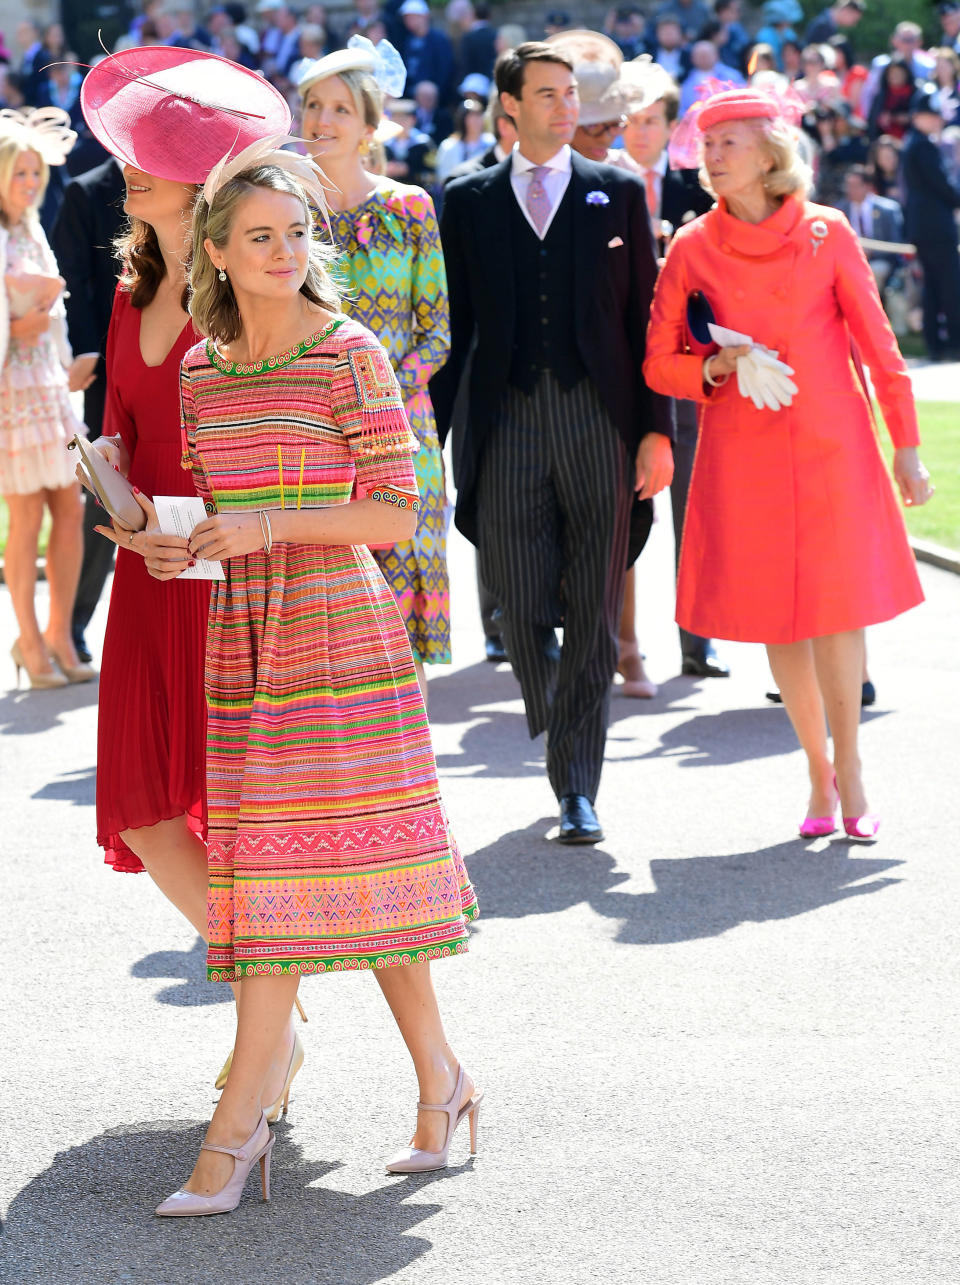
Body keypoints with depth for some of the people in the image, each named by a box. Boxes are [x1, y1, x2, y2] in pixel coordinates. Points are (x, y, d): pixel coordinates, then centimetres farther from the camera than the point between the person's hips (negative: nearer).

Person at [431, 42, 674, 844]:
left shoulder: (617, 194, 8)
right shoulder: (469, 202, 10)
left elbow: (645, 318, 6)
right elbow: (452, 326, 10)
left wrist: (656, 431, -2)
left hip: (599, 421, -1)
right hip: (508, 424, 1)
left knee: (593, 613, -2)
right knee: (523, 610, 0)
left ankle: (578, 788, 2)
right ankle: (556, 726, 26)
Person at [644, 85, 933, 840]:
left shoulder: (826, 234, 0)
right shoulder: (692, 249, 2)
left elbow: (877, 344, 4)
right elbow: (659, 364, 7)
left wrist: (906, 448, 3)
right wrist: (718, 367, -13)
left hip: (830, 447, -1)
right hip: (743, 458, 1)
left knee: (837, 604, -6)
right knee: (776, 614, 2)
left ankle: (849, 770, 7)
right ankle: (819, 772, 15)